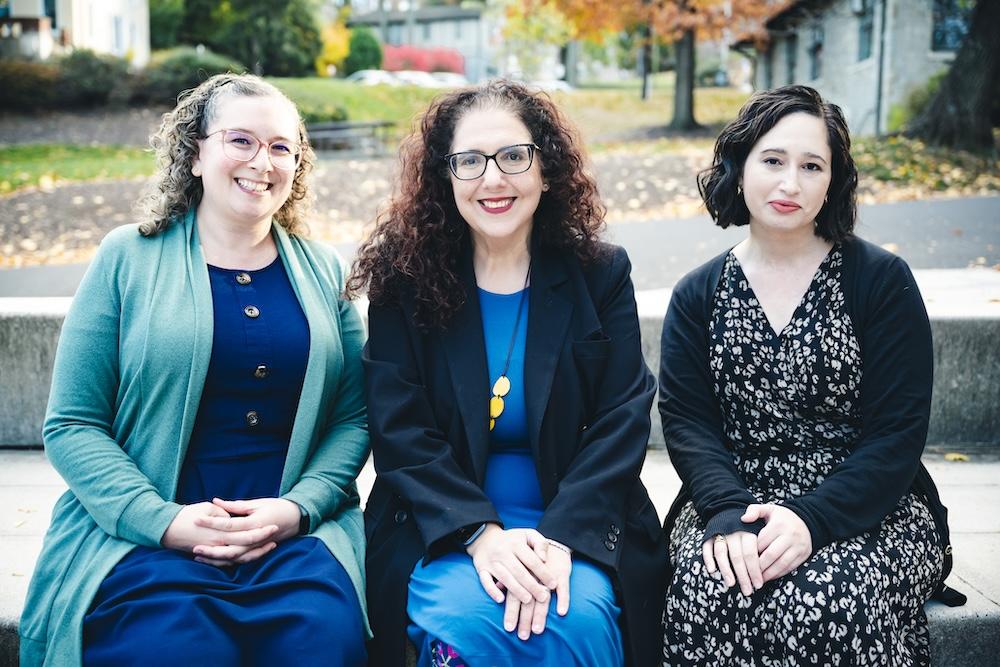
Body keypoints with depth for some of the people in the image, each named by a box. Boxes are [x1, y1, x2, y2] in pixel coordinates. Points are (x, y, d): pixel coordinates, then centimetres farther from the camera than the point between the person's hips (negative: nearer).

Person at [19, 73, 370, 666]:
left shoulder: (323, 272, 12)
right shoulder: (128, 258, 6)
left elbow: (353, 417, 9)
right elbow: (71, 424, 1)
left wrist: (297, 507, -10)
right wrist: (163, 520, -13)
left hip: (297, 534, 2)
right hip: (143, 535, -1)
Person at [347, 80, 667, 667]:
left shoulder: (600, 274, 2)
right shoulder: (405, 278, 0)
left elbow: (622, 422, -4)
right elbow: (399, 432, -6)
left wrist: (561, 535, -19)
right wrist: (480, 533, -21)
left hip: (576, 523, 1)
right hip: (441, 528, 0)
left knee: (579, 618, -29)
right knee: (467, 619, -30)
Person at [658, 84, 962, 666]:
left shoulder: (883, 281, 0)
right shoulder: (698, 295, 8)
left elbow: (897, 433, -6)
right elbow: (685, 421, -1)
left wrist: (812, 521, -21)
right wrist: (730, 511, -21)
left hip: (869, 509, -1)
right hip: (734, 503, 1)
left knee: (825, 602, -31)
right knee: (710, 594, -30)